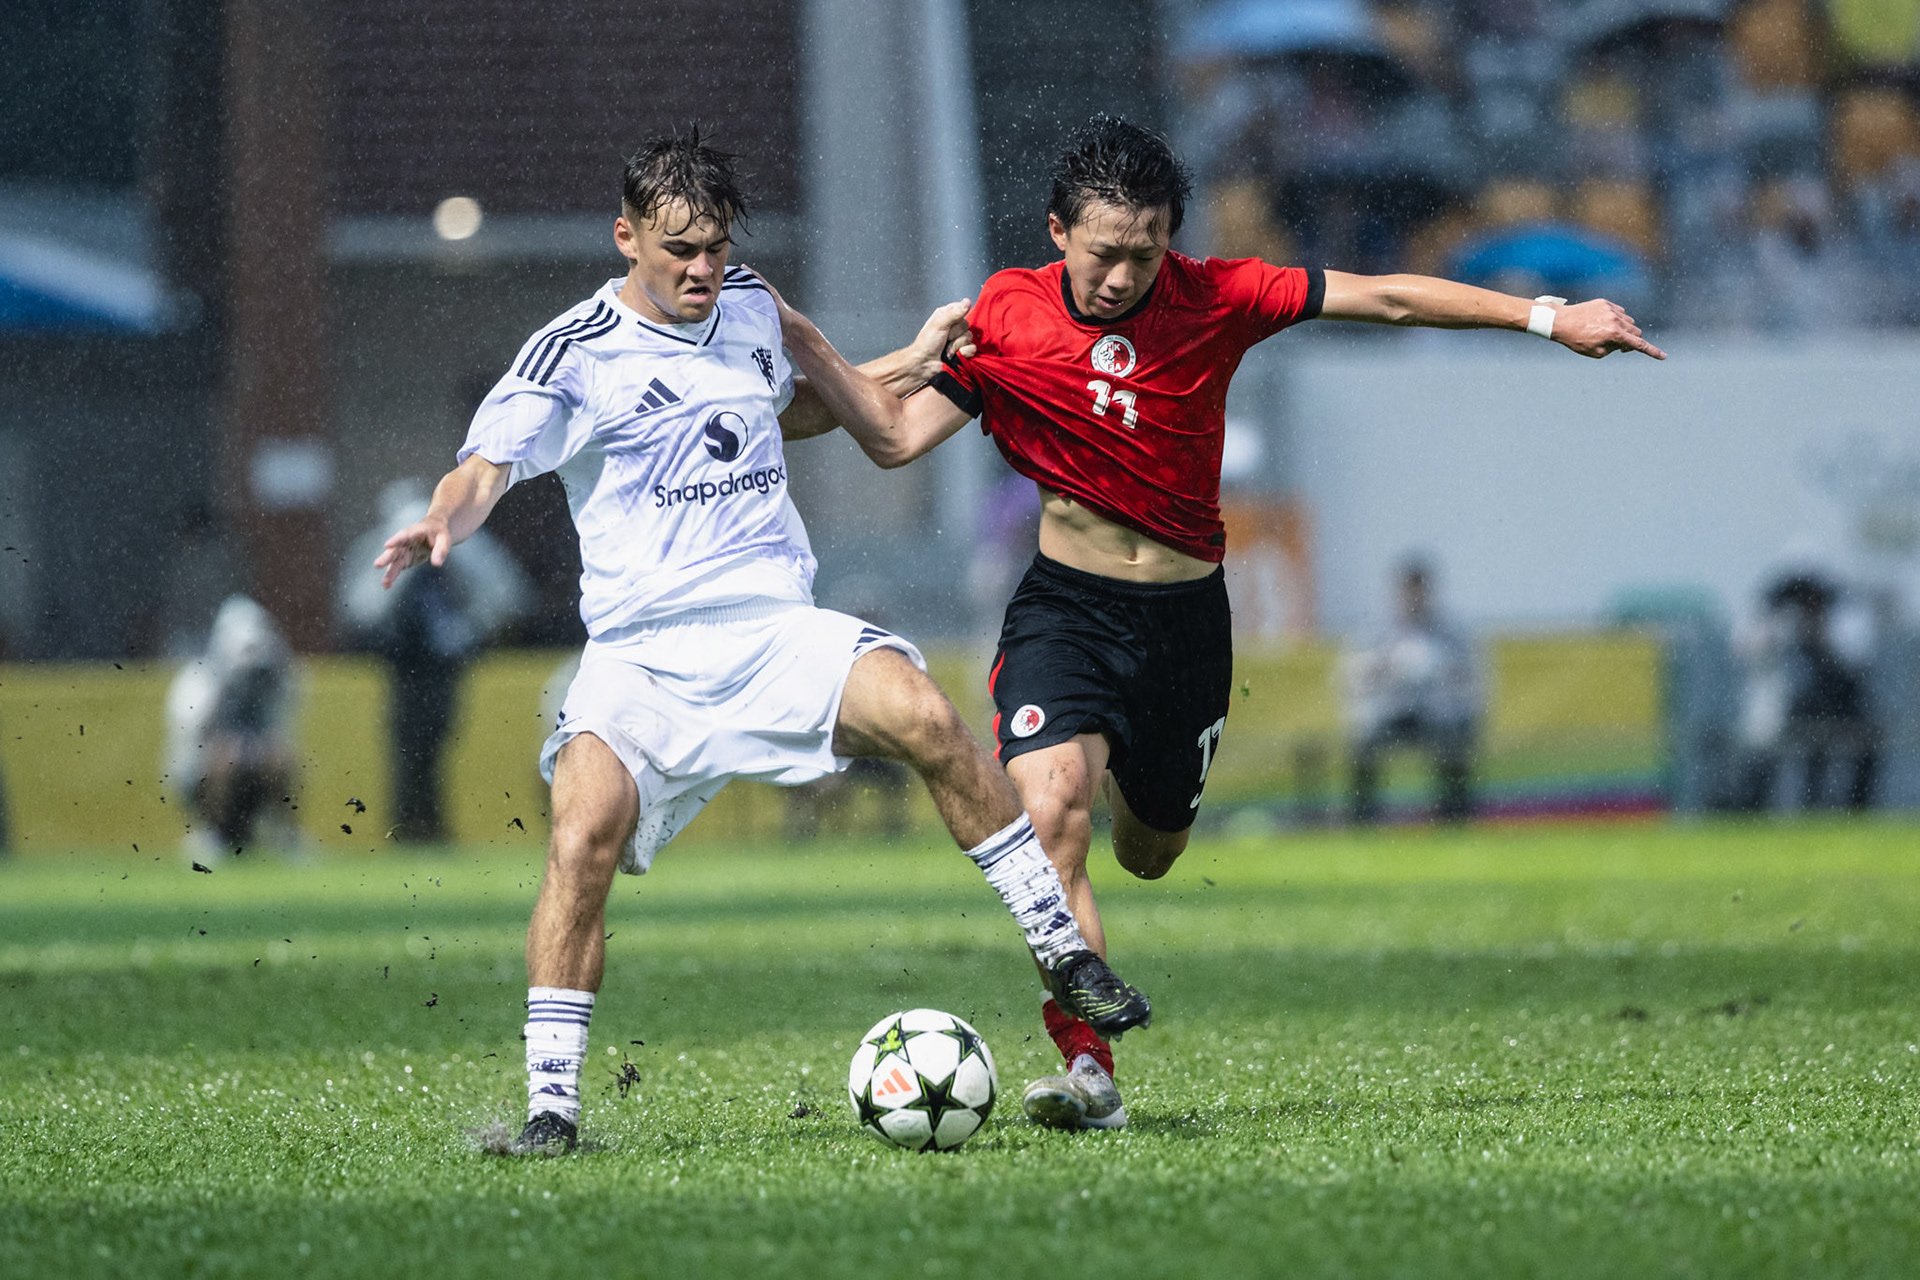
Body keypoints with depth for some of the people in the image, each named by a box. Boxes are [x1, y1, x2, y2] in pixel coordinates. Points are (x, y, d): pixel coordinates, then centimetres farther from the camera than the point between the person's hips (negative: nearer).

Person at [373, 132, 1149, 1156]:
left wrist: (908, 366, 28)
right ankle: (551, 1102, -16)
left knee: (924, 715, -24)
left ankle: (1064, 953, -11)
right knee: (584, 833, -26)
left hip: (778, 628, 3)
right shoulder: (575, 354, -2)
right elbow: (486, 468, -14)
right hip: (641, 652, -3)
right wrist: (442, 522, -36)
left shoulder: (749, 306, 14)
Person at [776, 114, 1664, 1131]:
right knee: (1049, 820, -26)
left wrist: (1547, 317, -8)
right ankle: (1088, 1071, -24)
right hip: (1065, 606, -2)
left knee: (1147, 855, 17)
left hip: (1185, 616, 2)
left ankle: (1136, 778, 56)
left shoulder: (1214, 299, -10)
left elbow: (1387, 299, -7)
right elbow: (896, 436, -8)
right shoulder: (1007, 316, -9)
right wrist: (803, 348, -22)